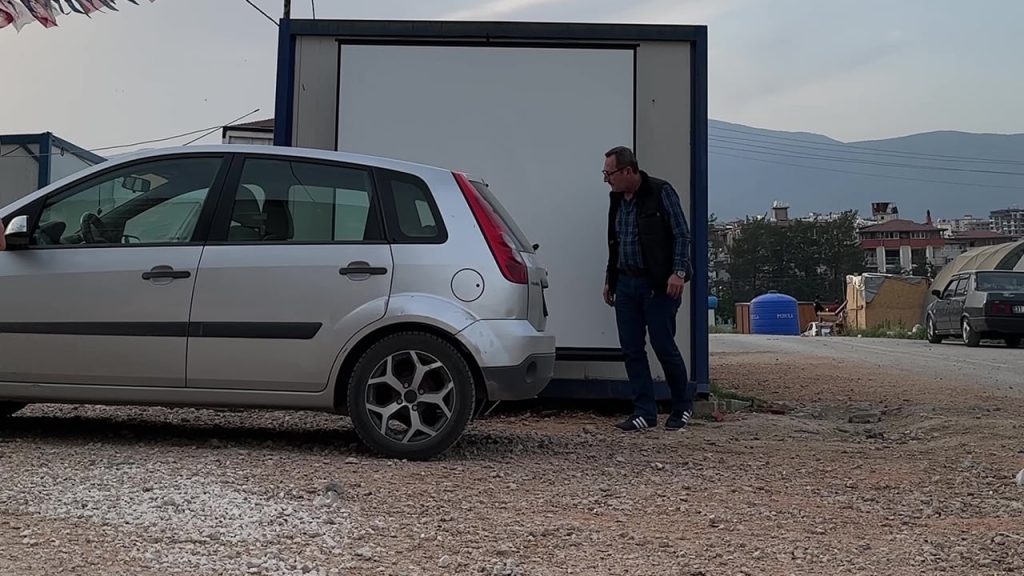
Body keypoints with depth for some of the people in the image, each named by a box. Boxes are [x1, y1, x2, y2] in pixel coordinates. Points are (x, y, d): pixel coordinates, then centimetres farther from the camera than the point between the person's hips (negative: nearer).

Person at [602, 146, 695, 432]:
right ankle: (644, 413, 10)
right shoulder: (617, 198, 13)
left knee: (663, 346, -3)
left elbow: (682, 235, -8)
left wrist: (678, 272, -17)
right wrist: (609, 279, 19)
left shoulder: (661, 192, -7)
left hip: (658, 284, -7)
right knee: (631, 349, 3)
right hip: (626, 283, 7)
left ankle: (683, 405, 18)